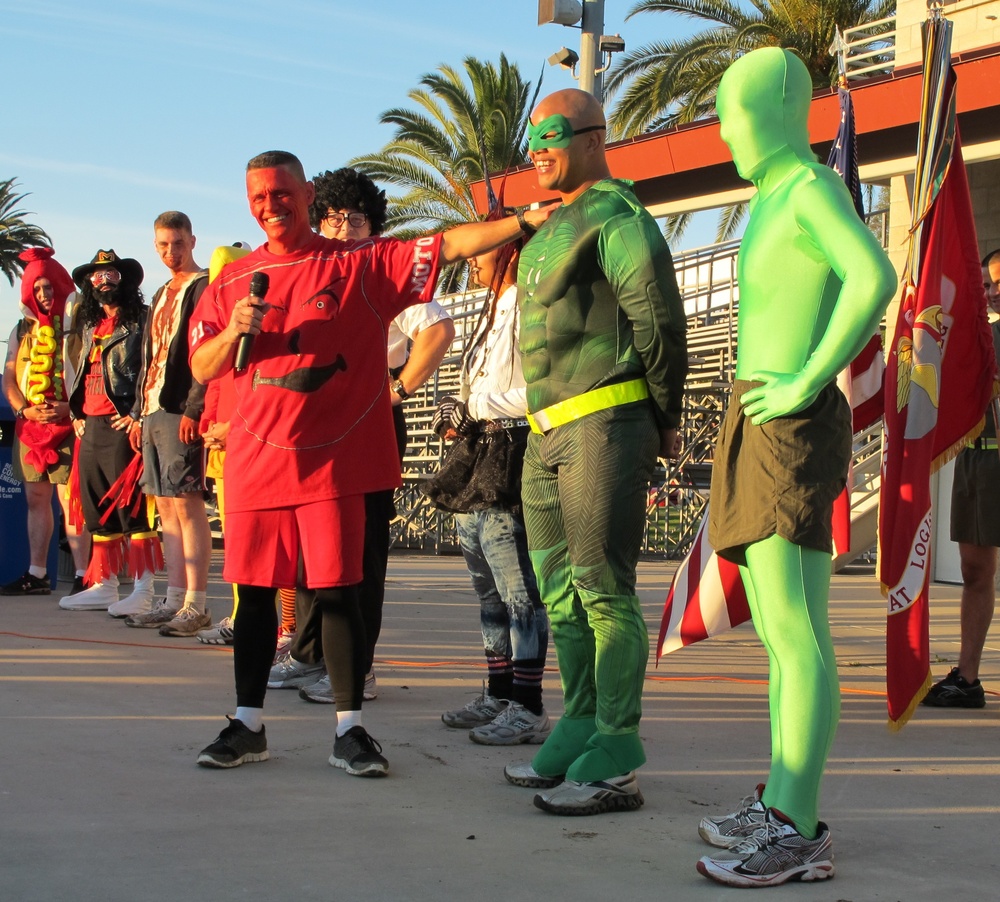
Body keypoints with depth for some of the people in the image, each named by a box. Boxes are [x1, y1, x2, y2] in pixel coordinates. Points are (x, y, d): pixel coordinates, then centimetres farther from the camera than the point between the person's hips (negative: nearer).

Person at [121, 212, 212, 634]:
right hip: (154, 411, 9)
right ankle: (173, 600, 13)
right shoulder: (162, 295, 23)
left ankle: (196, 606, -9)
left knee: (186, 505, -10)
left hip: (182, 412, -9)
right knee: (167, 508, 9)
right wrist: (139, 413, 18)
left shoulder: (203, 288, -5)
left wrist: (193, 409, -20)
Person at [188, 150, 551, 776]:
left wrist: (523, 222, -18)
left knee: (338, 589, -3)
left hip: (335, 459, -3)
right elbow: (202, 369, 10)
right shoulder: (232, 283, 12)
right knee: (254, 590, 7)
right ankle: (248, 725, 19)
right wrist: (236, 329, -9)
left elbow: (448, 246, -7)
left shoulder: (362, 263, 2)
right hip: (255, 459, 3)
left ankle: (350, 729, 6)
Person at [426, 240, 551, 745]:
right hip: (475, 459, 10)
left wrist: (475, 406, -12)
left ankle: (527, 708, -8)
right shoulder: (490, 314, 22)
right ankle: (498, 695, 21)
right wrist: (459, 414, 6)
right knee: (489, 590, 13)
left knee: (518, 590, -10)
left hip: (508, 460, -10)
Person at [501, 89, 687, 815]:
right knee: (559, 590, 13)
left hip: (605, 425, -10)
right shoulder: (549, 230, 21)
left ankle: (615, 764, -8)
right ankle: (579, 734, 23)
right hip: (548, 430, 10)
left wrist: (664, 419, -6)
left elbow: (660, 318, -15)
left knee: (602, 586, -10)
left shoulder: (615, 216, -9)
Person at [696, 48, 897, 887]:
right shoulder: (772, 197, 18)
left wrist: (807, 382, -23)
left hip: (793, 427, -10)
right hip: (759, 430, 10)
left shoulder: (814, 187, -10)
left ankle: (798, 833, -11)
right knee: (781, 630, 11)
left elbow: (876, 277, -29)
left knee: (796, 633, -12)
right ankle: (784, 802, 18)